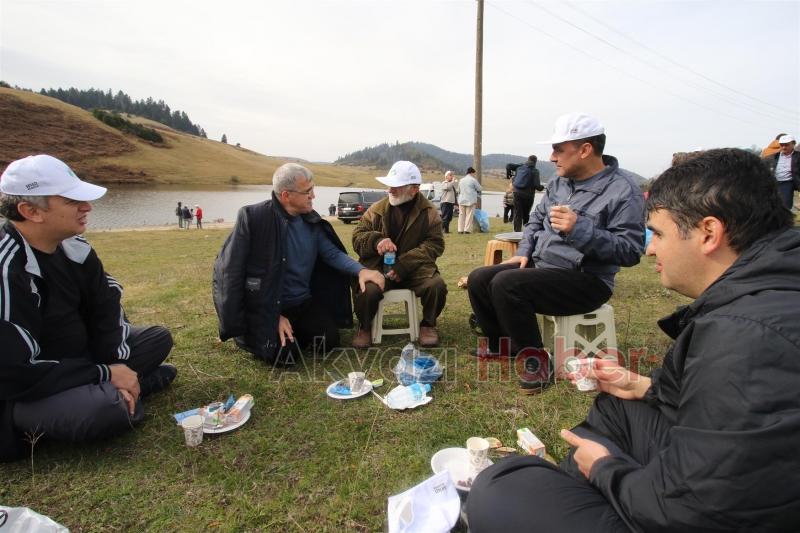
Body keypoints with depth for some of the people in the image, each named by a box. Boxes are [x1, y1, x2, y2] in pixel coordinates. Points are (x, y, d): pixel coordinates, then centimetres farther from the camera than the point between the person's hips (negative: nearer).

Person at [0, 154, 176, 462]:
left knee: (158, 339, 7)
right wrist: (105, 373, -22)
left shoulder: (73, 247, -4)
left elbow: (104, 310, 3)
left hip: (79, 357, 8)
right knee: (105, 409, -34)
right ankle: (110, 394, -2)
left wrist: (115, 366, -12)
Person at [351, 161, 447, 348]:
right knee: (366, 290, -31)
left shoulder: (429, 212, 1)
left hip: (414, 268, 0)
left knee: (436, 285, -28)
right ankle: (364, 327, 4)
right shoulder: (377, 209, 5)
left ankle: (428, 325, 4)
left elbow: (434, 244, -5)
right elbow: (357, 236, 8)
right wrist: (376, 240, -18)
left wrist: (404, 265, -18)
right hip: (379, 267, 0)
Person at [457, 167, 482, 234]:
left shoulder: (461, 180, 12)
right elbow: (479, 189, 0)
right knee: (469, 215, -2)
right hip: (470, 200, -5)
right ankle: (467, 229, -5)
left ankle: (460, 230, 6)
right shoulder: (473, 180, -6)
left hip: (462, 200, 5)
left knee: (461, 215, 7)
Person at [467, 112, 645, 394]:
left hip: (585, 280, -8)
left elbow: (630, 251, -20)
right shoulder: (559, 181, 8)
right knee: (478, 280, 0)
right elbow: (536, 219, 19)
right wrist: (524, 253, 4)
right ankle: (502, 345, 17)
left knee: (505, 284, -29)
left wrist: (580, 229, -31)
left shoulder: (623, 190, -15)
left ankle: (536, 359, -9)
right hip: (539, 266, 8)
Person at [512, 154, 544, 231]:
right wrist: (542, 188, 12)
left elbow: (513, 181, 8)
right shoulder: (535, 170, -4)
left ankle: (517, 231, -5)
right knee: (526, 214, 14)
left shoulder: (519, 168, 6)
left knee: (517, 214, 2)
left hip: (517, 193, 2)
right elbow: (537, 185, -9)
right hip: (528, 194, -2)